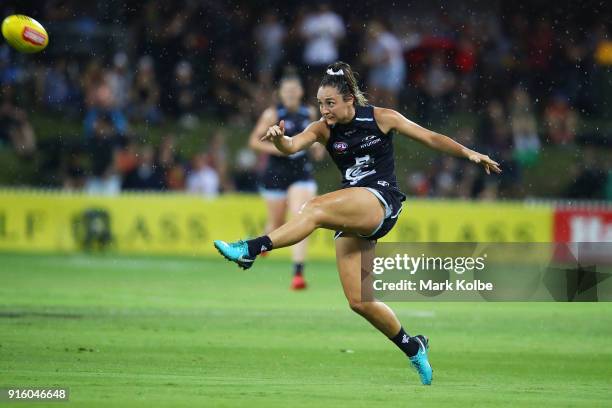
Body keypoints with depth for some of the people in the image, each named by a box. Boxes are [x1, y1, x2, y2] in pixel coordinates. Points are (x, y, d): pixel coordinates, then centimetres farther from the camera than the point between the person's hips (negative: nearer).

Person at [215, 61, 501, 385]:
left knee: (316, 208, -31)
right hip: (351, 218, 5)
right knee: (359, 301, 0)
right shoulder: (323, 129, 5)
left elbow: (430, 138, 8)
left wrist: (469, 153, 3)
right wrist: (279, 138, -35)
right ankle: (413, 348, 18)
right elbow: (292, 147, -13)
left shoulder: (381, 118, 0)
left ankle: (251, 249, -40)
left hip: (381, 203, -5)